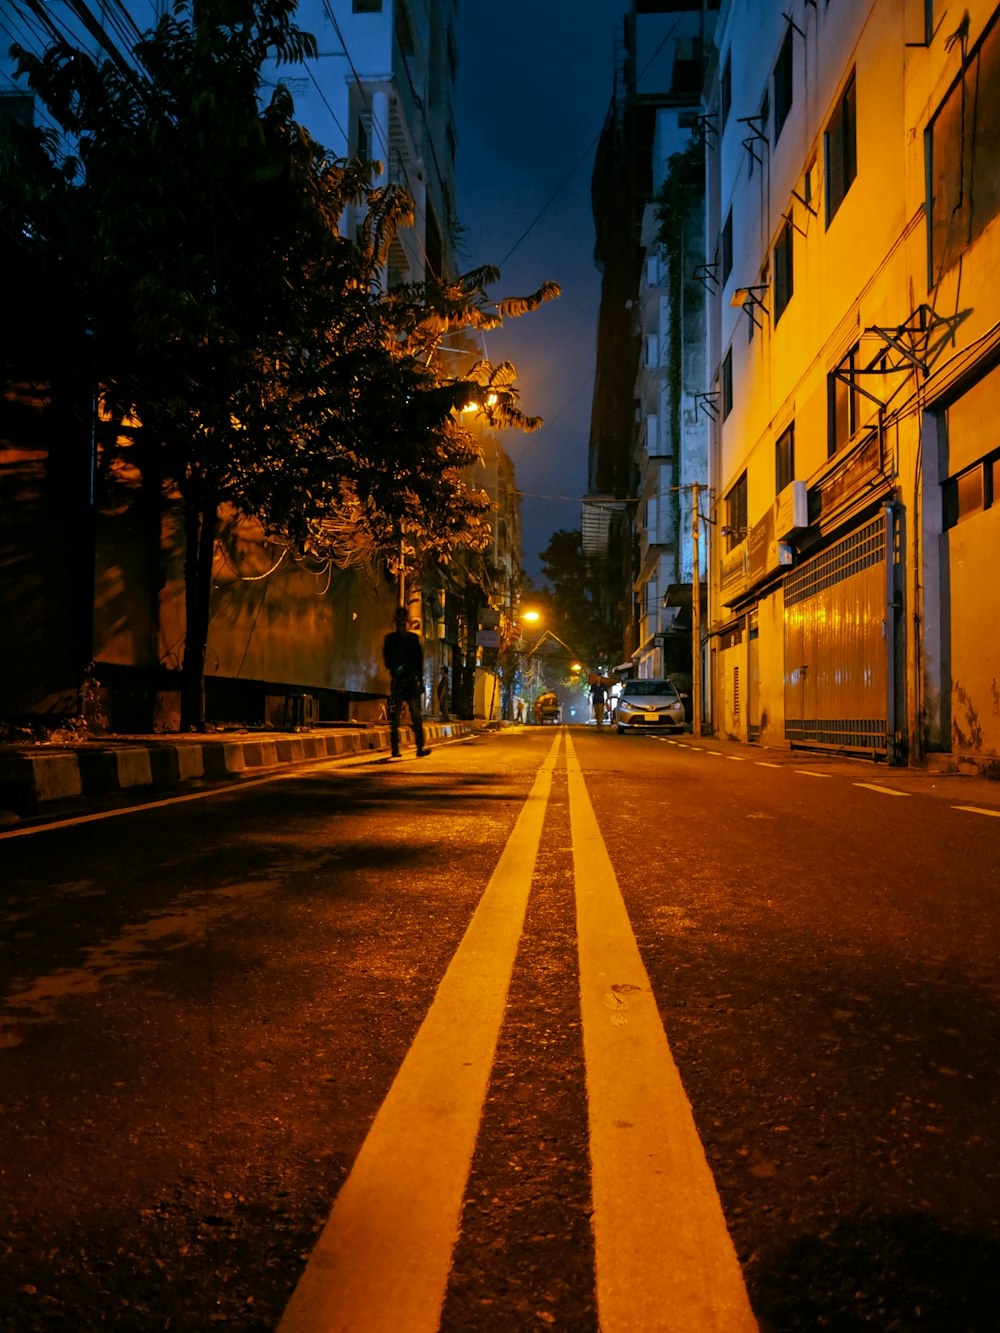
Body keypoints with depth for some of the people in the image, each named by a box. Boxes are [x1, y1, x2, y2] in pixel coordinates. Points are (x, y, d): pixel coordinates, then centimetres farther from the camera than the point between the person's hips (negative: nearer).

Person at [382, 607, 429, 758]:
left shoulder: (413, 638, 13)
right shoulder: (390, 639, 8)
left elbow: (419, 660, 12)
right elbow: (387, 660, 2)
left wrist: (420, 681, 6)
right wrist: (396, 669, -17)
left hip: (412, 682, 1)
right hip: (397, 682, -1)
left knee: (417, 716, -6)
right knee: (394, 717, -1)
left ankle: (420, 748, -7)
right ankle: (395, 749, 5)